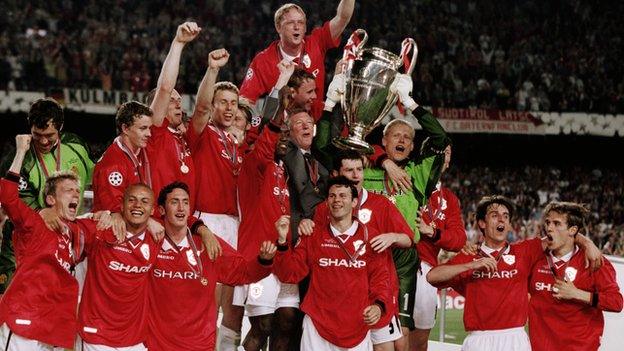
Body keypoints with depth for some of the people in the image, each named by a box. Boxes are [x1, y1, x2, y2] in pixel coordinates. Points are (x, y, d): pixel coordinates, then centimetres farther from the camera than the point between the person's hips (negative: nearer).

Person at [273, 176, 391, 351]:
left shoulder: (369, 237, 3)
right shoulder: (313, 235, 5)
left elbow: (379, 277, 3)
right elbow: (290, 274, 3)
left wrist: (379, 305, -14)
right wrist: (282, 242, -11)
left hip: (358, 328, 0)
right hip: (318, 327, 0)